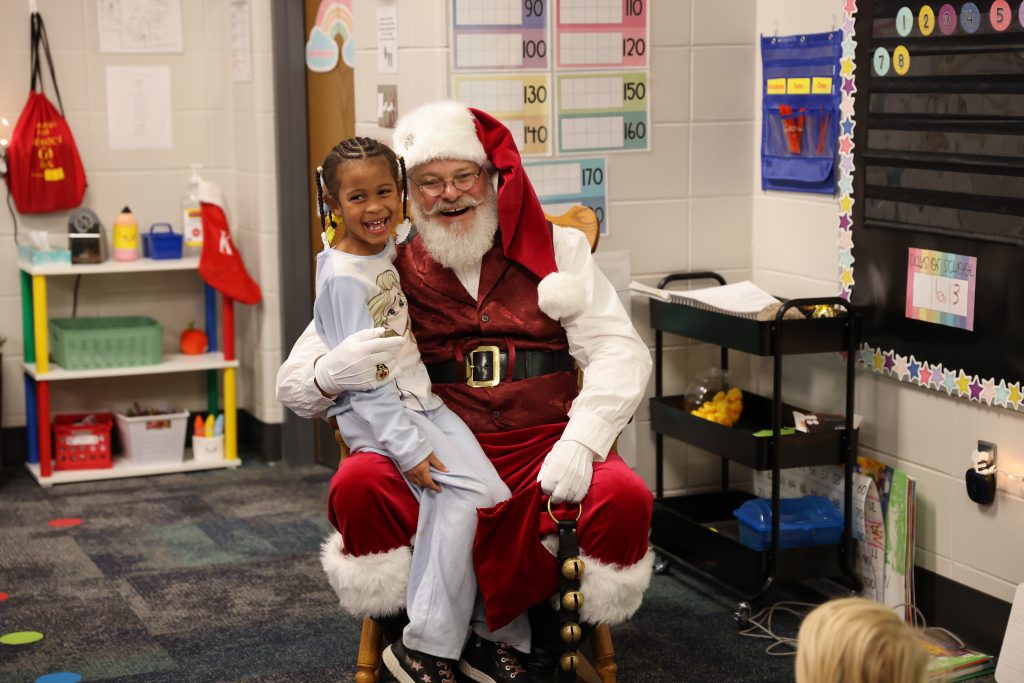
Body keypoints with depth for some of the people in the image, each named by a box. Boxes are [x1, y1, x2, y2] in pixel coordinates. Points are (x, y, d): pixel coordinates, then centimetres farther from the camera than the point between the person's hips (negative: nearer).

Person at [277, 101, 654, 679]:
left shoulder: (555, 248, 11)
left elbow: (620, 352, 1)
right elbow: (293, 384, 6)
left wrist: (579, 442, -18)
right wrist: (331, 373, -21)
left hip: (542, 449, 1)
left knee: (625, 497, -29)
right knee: (357, 485, -31)